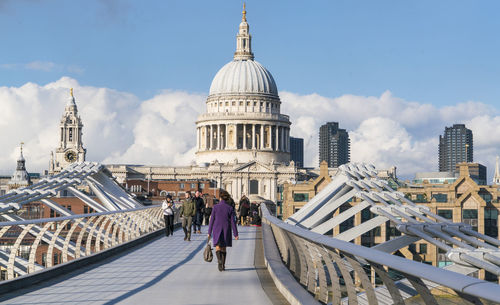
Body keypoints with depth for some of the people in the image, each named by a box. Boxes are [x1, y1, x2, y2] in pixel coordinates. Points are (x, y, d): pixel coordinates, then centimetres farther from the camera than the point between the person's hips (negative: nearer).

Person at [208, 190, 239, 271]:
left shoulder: (215, 207, -6)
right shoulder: (230, 208, -3)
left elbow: (212, 220, -3)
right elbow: (233, 222, -4)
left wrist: (209, 232, 3)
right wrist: (235, 234, 0)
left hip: (217, 230, -2)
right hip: (226, 231, 2)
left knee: (218, 248, 0)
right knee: (223, 248, 15)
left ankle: (219, 261, -26)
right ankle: (223, 265, 18)